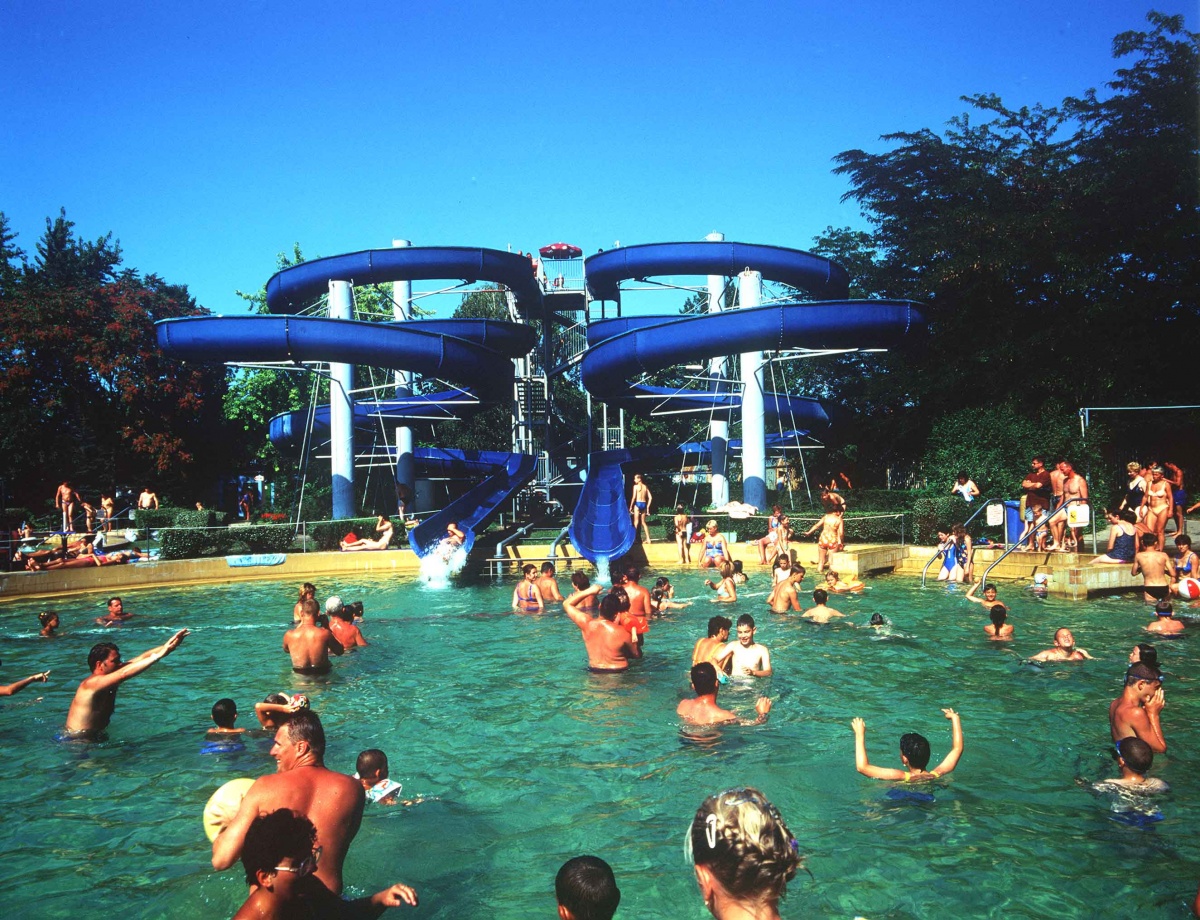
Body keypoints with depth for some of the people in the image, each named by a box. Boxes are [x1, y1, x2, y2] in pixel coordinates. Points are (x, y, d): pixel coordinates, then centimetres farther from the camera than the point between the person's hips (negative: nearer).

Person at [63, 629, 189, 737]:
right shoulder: (92, 683, -23)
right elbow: (125, 673, -38)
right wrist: (160, 655, -42)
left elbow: (142, 658, -6)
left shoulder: (111, 681, 1)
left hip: (96, 736, 8)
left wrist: (168, 645, -17)